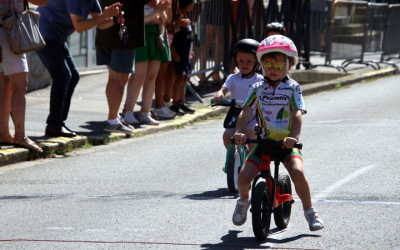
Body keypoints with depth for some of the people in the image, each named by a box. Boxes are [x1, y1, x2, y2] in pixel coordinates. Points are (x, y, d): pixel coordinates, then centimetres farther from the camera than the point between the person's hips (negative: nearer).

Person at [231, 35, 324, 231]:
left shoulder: (292, 88, -2)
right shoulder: (257, 89, 5)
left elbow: (297, 114, -14)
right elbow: (246, 112, -5)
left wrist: (294, 137, -32)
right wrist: (240, 132, -24)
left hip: (286, 143, -2)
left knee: (297, 172, -28)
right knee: (244, 177, -15)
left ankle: (309, 211, -4)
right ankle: (243, 201, 22)